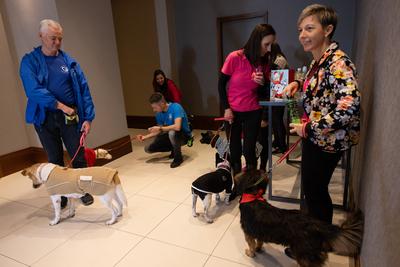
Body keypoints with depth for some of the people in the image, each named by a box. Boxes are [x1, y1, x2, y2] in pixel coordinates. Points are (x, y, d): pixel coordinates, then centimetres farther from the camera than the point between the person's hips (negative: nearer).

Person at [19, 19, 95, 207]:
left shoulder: (68, 61, 4)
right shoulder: (30, 61, -1)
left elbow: (83, 89, -1)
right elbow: (33, 90, -15)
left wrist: (87, 118, -8)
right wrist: (60, 105, -22)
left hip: (70, 116, 1)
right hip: (45, 118, 0)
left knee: (78, 156, 4)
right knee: (55, 160, 11)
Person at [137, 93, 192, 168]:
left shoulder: (176, 107, -25)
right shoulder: (159, 114, -3)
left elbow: (177, 127, -38)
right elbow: (160, 131, 10)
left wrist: (160, 128, -26)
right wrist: (145, 137, 6)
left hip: (184, 135, -7)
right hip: (171, 136, 7)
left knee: (172, 132, -41)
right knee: (148, 148, -3)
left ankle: (178, 157, -16)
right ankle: (175, 149, 13)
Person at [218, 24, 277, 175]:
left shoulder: (265, 62, -3)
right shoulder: (234, 58, -14)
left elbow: (262, 92, 4)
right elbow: (221, 84, -5)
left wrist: (263, 83, -18)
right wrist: (226, 108, -9)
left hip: (253, 112, 2)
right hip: (233, 111, -2)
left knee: (249, 151, 1)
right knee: (235, 151, 8)